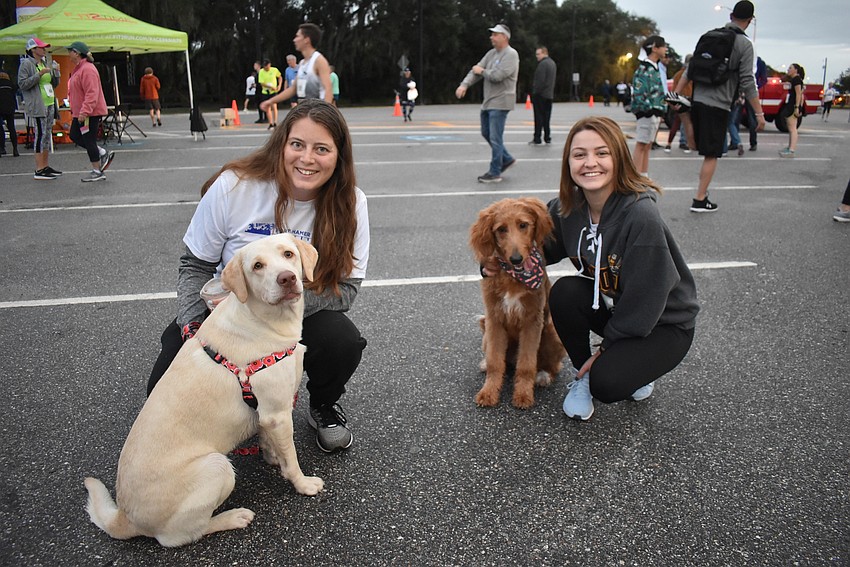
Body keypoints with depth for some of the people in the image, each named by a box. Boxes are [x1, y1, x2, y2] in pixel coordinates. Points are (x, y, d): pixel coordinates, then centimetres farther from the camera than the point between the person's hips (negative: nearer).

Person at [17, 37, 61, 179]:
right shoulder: (26, 64, -7)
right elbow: (22, 84, -14)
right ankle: (39, 170, -9)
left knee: (47, 135, 10)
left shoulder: (45, 63, 17)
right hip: (37, 105, -8)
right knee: (40, 134, -10)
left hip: (49, 104, 8)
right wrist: (39, 74, -19)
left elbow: (54, 83, 22)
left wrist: (56, 72, 4)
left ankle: (45, 166, 18)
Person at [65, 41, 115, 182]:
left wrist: (84, 112, -28)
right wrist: (77, 112, 23)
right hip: (81, 112, 11)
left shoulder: (87, 69, -18)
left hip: (91, 113, -11)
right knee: (74, 135, 15)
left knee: (89, 141, -4)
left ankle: (97, 172, 6)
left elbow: (92, 93, -26)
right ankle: (104, 154, 17)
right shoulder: (78, 68, 15)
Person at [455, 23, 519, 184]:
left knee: (495, 138, -7)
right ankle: (506, 159, 32)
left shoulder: (511, 54, -12)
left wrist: (482, 71, -6)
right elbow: (476, 70, 6)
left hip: (500, 102, -9)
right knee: (486, 133, 17)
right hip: (488, 101, 9)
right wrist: (465, 84, -11)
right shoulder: (491, 53, 13)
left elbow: (497, 75, -23)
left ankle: (495, 173, 1)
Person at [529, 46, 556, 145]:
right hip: (550, 95, 9)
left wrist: (535, 92, -16)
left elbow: (540, 80, -20)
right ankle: (547, 138, 13)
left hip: (540, 95, -9)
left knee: (539, 117, -6)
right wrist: (551, 91, 20)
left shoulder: (543, 64, -14)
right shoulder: (552, 63, 17)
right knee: (547, 117, 11)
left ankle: (537, 139, -5)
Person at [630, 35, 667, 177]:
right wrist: (649, 109, -21)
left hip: (655, 113, 10)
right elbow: (639, 93, -19)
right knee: (641, 144, -7)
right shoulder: (644, 68, -12)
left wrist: (661, 111, 16)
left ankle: (644, 176, 18)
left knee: (647, 145, 12)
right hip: (646, 112, -10)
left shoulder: (655, 68, 18)